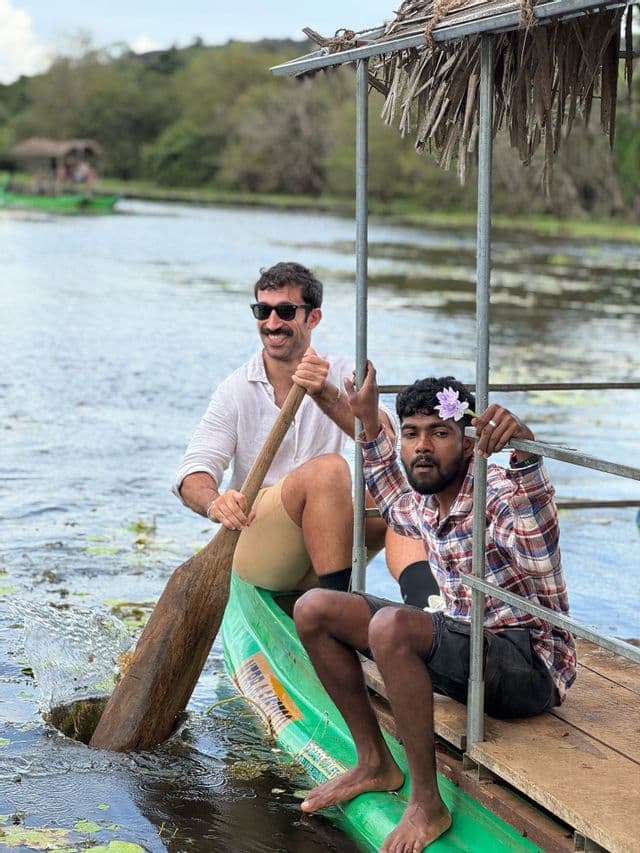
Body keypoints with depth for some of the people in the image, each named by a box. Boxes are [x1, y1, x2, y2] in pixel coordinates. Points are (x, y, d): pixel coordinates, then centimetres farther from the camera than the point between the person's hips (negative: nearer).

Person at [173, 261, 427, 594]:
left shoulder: (342, 376, 8)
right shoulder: (236, 390, 5)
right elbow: (194, 474, -5)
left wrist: (325, 395, -29)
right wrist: (215, 503, -29)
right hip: (253, 546, -2)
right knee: (329, 469, -28)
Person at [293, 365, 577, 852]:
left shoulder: (497, 495, -20)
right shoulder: (423, 505, 4)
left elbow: (539, 556, -45)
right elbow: (394, 503, 32)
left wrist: (524, 453, -60)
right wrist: (370, 422, 24)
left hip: (529, 665, -9)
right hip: (467, 648, 9)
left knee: (391, 626, -35)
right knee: (314, 610, 3)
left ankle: (428, 804, -21)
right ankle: (375, 763, 13)